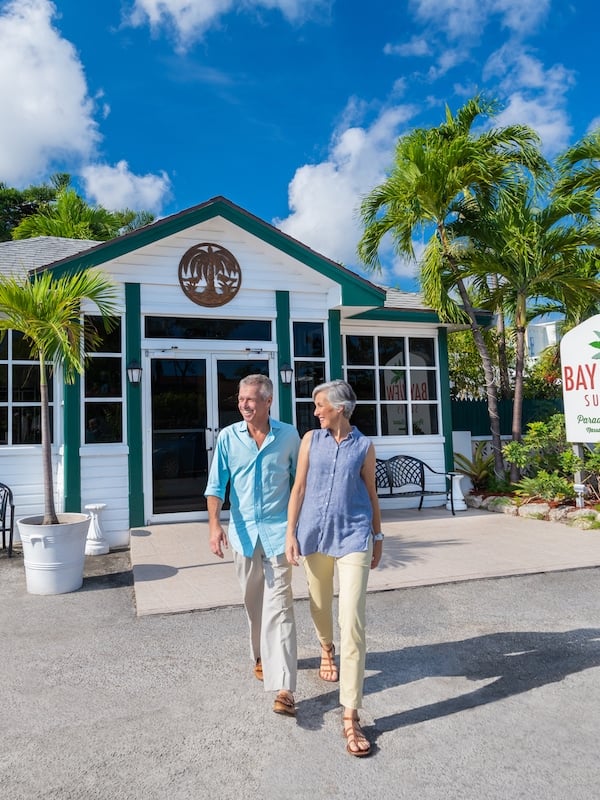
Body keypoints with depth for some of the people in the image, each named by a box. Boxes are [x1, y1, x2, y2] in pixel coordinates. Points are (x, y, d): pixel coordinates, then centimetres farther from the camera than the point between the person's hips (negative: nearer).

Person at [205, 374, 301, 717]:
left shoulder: (289, 436, -3)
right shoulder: (228, 437, -1)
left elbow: (301, 482, 7)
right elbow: (216, 485, -2)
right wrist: (215, 524, -13)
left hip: (278, 531, -2)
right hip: (244, 532, 3)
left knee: (279, 605, -6)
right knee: (254, 602, 17)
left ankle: (283, 687, -4)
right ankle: (262, 655, 40)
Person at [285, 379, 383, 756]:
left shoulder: (364, 446, 0)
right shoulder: (311, 439, 2)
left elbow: (371, 494, 8)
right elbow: (299, 488, 2)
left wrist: (378, 536, 13)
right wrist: (291, 533, -2)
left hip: (353, 537, -2)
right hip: (315, 534, 3)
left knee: (353, 622, -8)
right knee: (320, 606, 21)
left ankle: (351, 717, 0)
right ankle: (327, 649, 55)